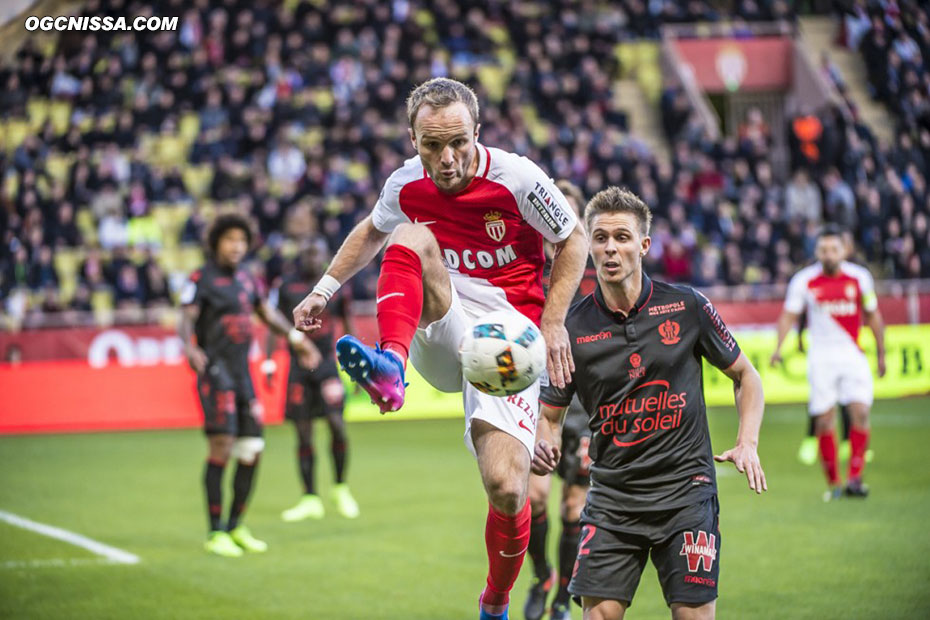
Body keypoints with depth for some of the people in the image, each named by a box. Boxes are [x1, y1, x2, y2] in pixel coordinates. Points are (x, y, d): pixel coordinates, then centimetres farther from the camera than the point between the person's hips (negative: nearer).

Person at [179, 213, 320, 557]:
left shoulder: (245, 279, 15)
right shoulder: (201, 280, -6)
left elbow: (267, 313, 28)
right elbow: (186, 319, -18)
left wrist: (297, 339, 27)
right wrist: (190, 348, -36)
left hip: (242, 374, 7)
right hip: (215, 373, -7)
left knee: (252, 451, 5)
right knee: (221, 447, -14)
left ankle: (235, 527, 18)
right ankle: (215, 533, -8)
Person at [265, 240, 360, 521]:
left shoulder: (335, 286, 5)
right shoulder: (286, 286, 2)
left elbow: (348, 324, 13)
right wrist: (269, 362, -3)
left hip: (327, 362, 0)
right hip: (298, 366, 0)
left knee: (336, 424, -12)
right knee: (303, 433, 1)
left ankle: (341, 489, 8)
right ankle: (310, 500, 8)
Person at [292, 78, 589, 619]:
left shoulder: (517, 178, -12)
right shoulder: (406, 186, -1)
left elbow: (574, 240, 2)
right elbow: (372, 232, 23)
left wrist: (552, 323, -6)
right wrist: (324, 289, 15)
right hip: (441, 332, 3)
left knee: (506, 489, -17)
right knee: (412, 237, -26)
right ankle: (390, 368, -48)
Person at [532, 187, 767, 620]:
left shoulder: (687, 307, -2)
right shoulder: (572, 328, -1)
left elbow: (745, 376, 10)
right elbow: (550, 413, 8)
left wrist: (747, 443, -4)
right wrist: (544, 446, -14)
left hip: (684, 488, -1)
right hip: (611, 496, 1)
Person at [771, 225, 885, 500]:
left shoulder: (860, 277, 0)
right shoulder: (804, 281, -3)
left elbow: (872, 315, 12)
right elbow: (789, 314, 4)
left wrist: (881, 353, 16)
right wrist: (778, 347, -11)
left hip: (853, 355, 1)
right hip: (821, 357, -1)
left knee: (860, 412, -15)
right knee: (824, 421, -3)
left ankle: (855, 477, -8)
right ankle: (833, 483, 8)